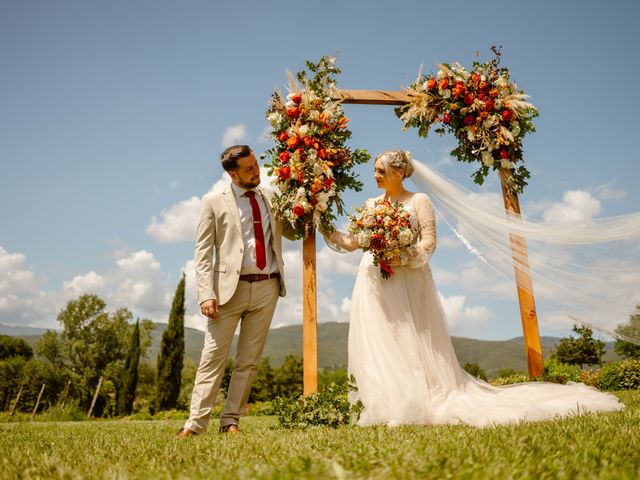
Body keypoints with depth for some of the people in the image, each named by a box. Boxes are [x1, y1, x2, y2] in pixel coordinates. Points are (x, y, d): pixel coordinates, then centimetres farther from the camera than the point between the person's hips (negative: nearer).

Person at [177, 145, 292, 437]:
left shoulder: (271, 197, 12)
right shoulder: (214, 202, 3)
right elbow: (203, 253, -1)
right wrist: (206, 294, -12)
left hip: (267, 287, 3)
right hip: (230, 287, -3)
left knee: (249, 360, 7)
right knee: (213, 356, -1)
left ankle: (230, 421, 18)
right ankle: (196, 421, 9)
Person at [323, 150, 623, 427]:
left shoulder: (418, 200, 3)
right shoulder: (370, 205, 18)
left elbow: (429, 242, -6)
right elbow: (351, 242, 17)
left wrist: (403, 257, -20)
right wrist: (326, 230, 8)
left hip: (408, 281, -4)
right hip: (373, 282, 5)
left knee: (412, 344, -5)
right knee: (377, 343, -1)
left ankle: (416, 406, 2)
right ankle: (391, 405, 3)